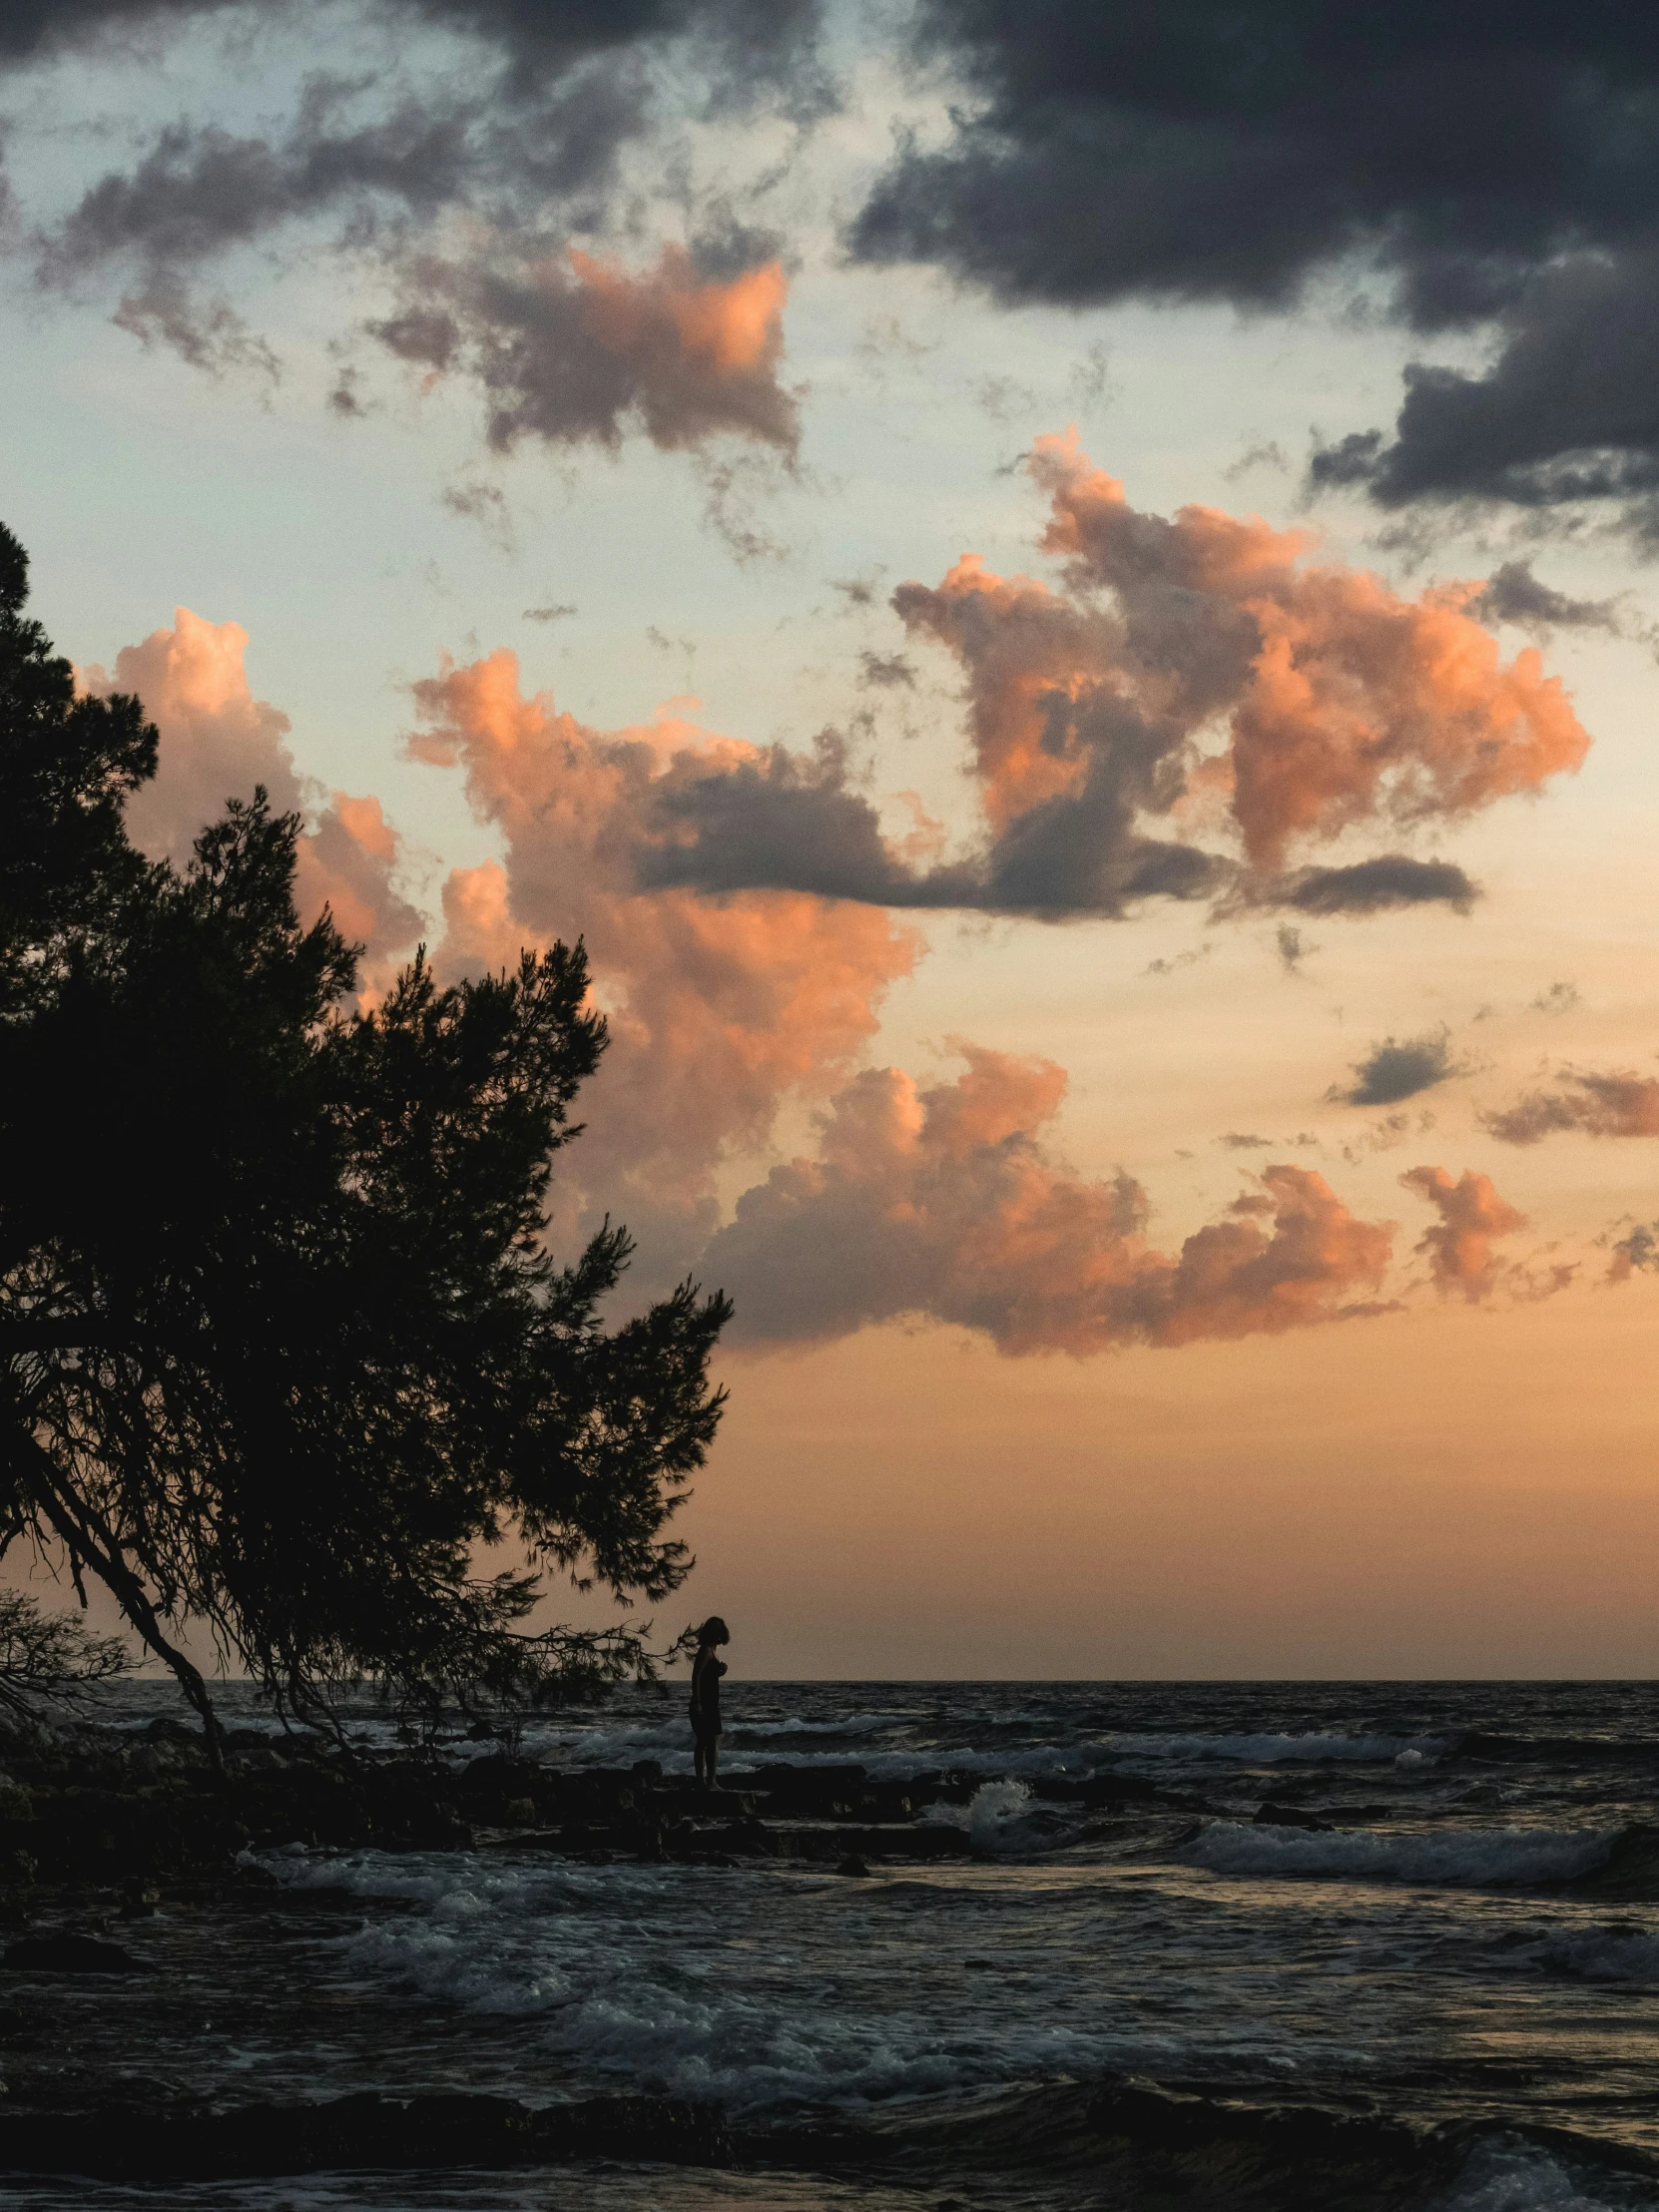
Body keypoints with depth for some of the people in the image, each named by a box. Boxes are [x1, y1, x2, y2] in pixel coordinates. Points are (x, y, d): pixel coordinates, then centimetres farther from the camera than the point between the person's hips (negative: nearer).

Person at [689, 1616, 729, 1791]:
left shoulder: (709, 1650, 16)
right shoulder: (706, 1650, -12)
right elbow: (696, 1676, -21)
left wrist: (720, 1670, 5)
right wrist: (697, 1702, -26)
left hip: (709, 1705, 10)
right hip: (705, 1704, -10)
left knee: (703, 1743, 11)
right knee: (713, 1743, -10)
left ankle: (702, 1781, 14)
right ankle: (710, 1782, -12)